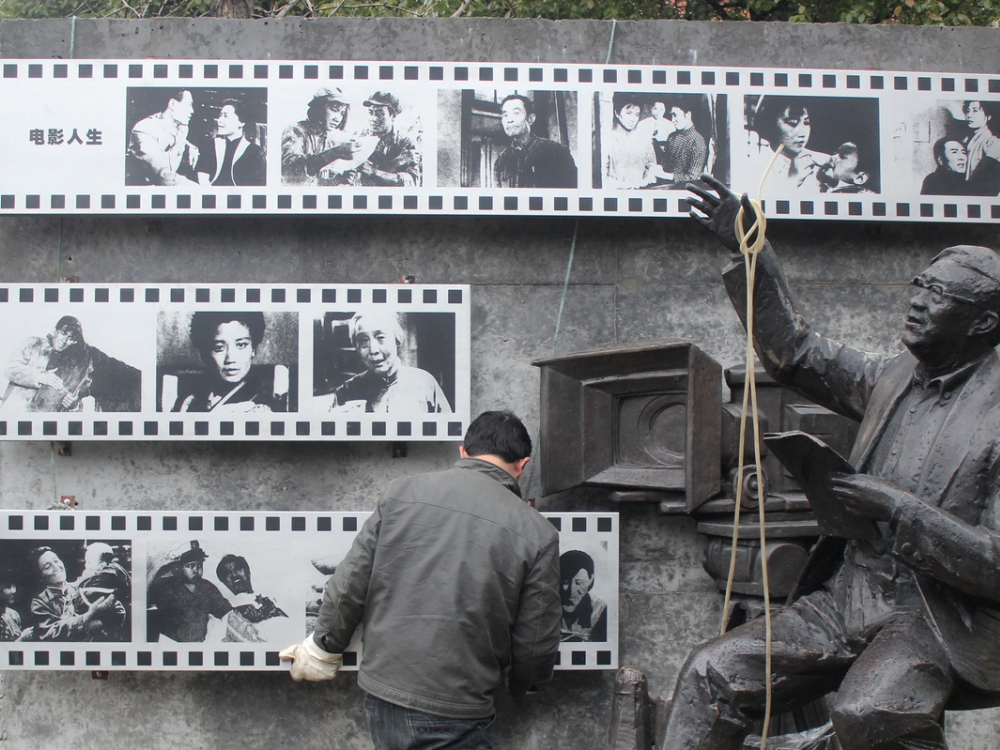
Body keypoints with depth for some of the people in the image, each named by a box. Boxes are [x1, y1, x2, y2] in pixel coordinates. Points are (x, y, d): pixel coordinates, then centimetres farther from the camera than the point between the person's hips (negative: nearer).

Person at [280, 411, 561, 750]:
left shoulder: (403, 491, 0)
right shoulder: (537, 533, -6)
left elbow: (349, 585, 2)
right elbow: (536, 645, -1)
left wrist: (325, 646, 19)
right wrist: (518, 684, 21)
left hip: (382, 696, 4)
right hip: (457, 717, -3)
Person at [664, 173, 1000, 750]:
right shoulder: (895, 378, 10)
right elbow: (798, 353, 19)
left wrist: (898, 509, -17)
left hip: (941, 622, -6)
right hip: (847, 598, 7)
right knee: (713, 674, -8)